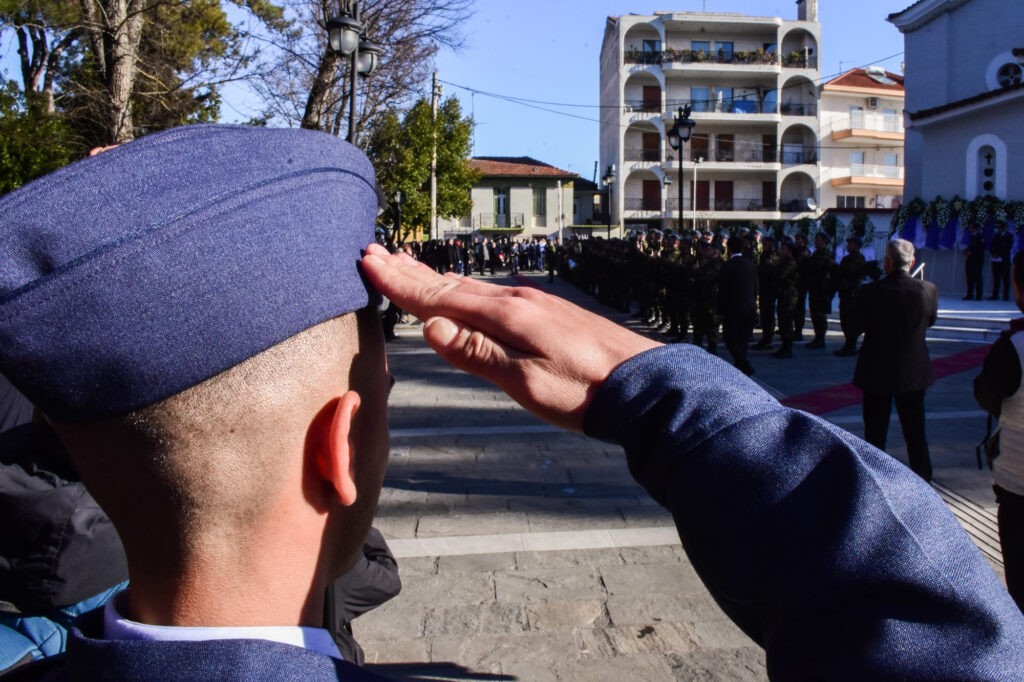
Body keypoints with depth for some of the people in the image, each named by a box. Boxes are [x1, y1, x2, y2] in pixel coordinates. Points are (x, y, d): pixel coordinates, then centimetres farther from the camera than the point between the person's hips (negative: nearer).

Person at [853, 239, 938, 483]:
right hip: (914, 373, 2)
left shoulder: (869, 292, -18)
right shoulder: (928, 290, -10)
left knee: (875, 433, 10)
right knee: (916, 433, 15)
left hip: (876, 373, -2)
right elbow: (930, 320, 7)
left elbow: (859, 326, -6)